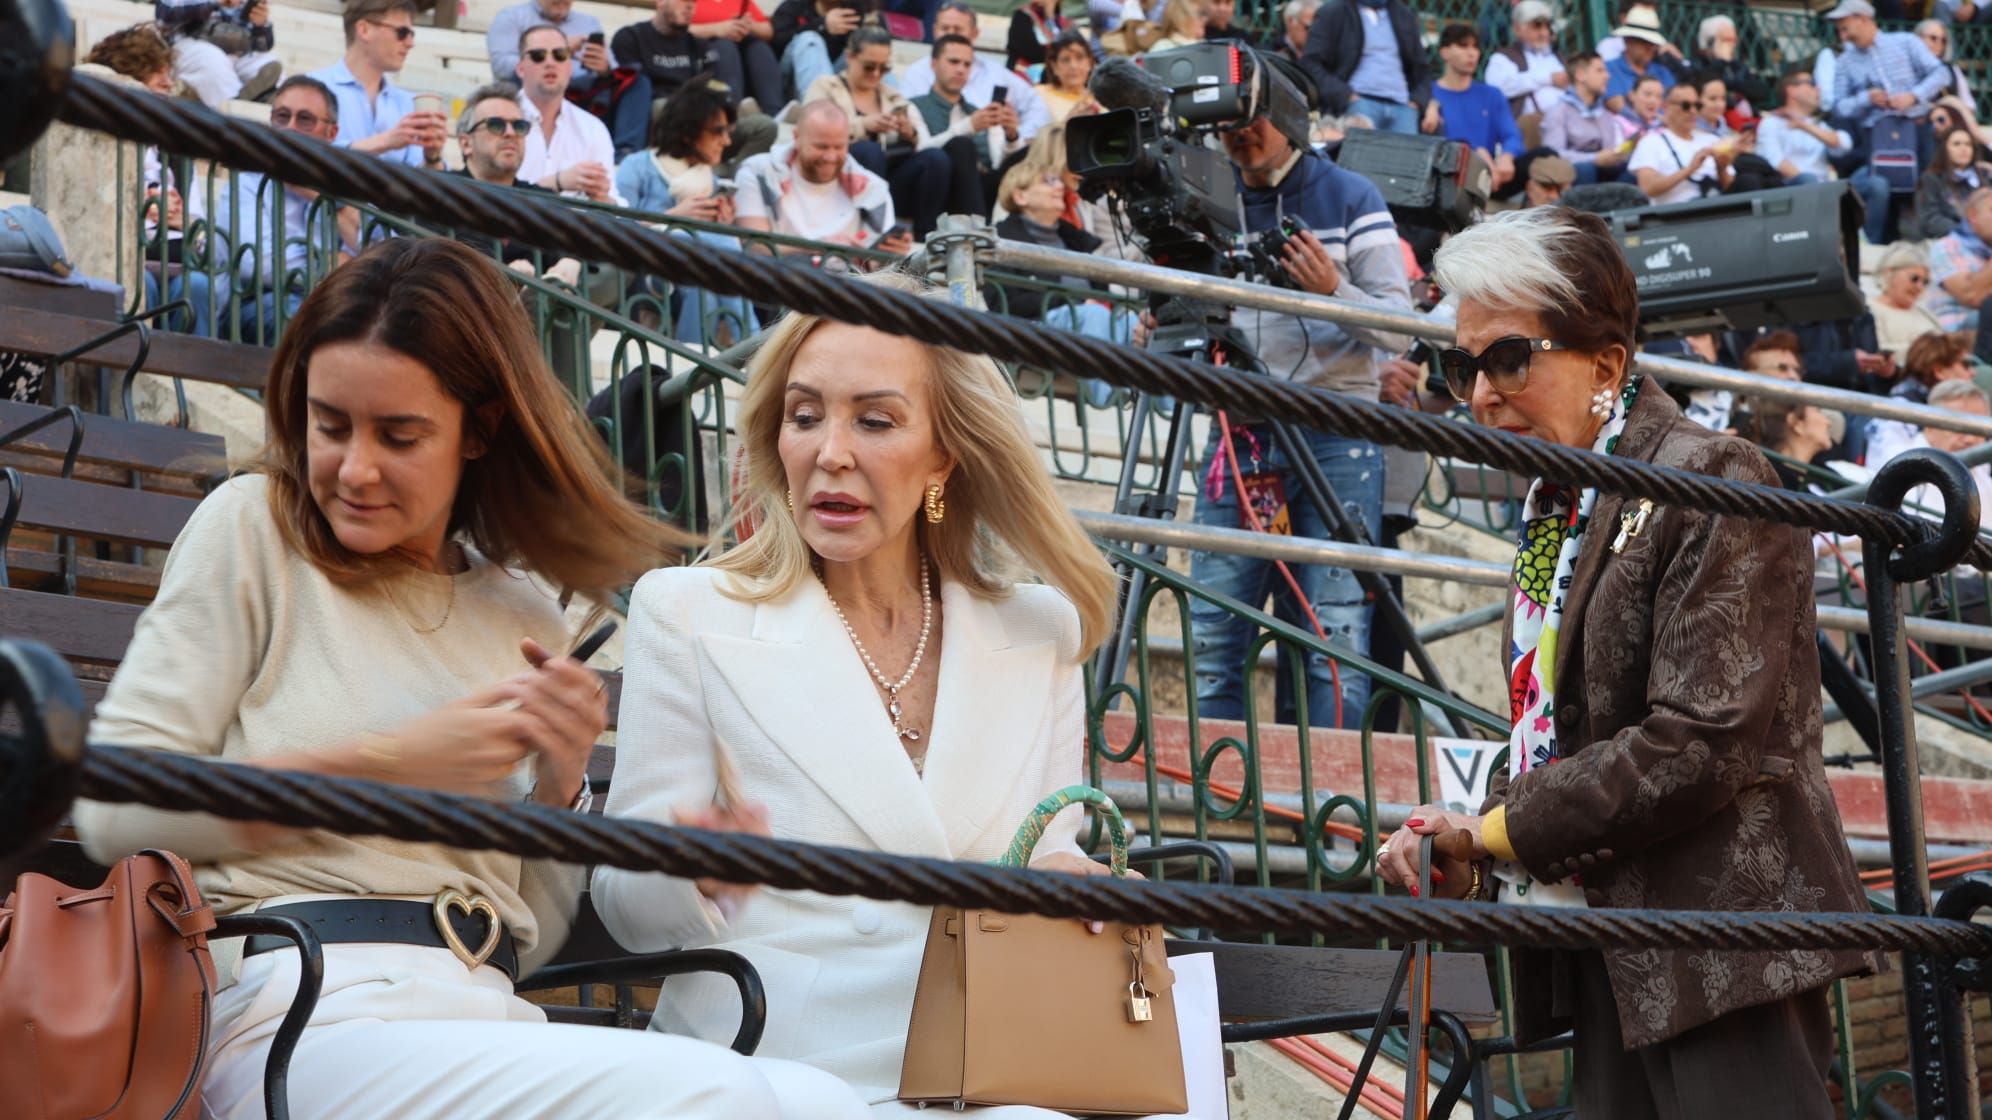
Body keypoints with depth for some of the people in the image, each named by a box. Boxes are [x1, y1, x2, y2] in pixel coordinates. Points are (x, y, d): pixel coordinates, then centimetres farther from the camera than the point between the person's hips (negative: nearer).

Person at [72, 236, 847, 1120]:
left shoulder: (523, 614, 19)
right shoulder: (251, 530, 7)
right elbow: (113, 808, -4)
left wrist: (561, 784, 1)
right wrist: (388, 765, -6)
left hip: (485, 1024, 5)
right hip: (305, 1014, -5)